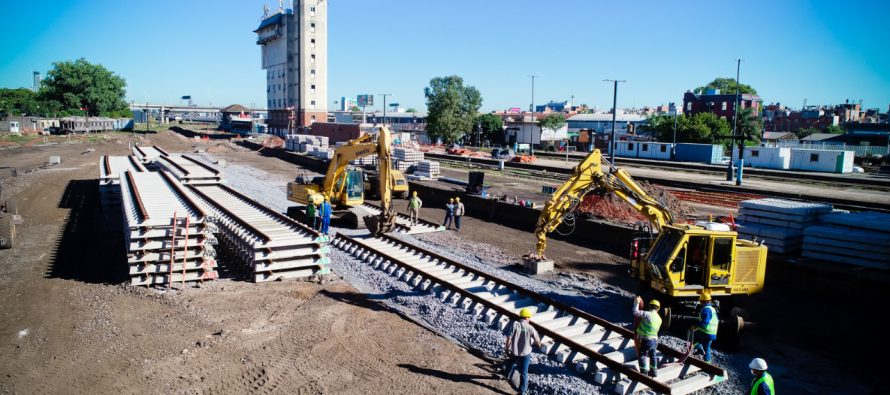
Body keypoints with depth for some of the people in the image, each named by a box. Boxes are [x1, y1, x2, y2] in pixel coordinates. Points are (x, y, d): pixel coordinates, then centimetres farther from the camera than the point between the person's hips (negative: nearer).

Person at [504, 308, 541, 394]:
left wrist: (507, 348, 0)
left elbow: (509, 338, -15)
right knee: (524, 372, 10)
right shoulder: (530, 328, -15)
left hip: (514, 352, 2)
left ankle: (508, 376, 56)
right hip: (526, 353, -2)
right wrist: (538, 344, 13)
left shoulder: (515, 325, -14)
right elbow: (537, 340, -11)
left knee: (512, 363, 32)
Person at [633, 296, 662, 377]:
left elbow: (636, 312, -17)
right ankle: (654, 372, 33)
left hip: (646, 340, -7)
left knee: (642, 355, 4)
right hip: (655, 340, 7)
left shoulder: (648, 314, -18)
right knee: (652, 356, 22)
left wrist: (636, 303, -4)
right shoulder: (659, 319, 6)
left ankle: (644, 373, 4)